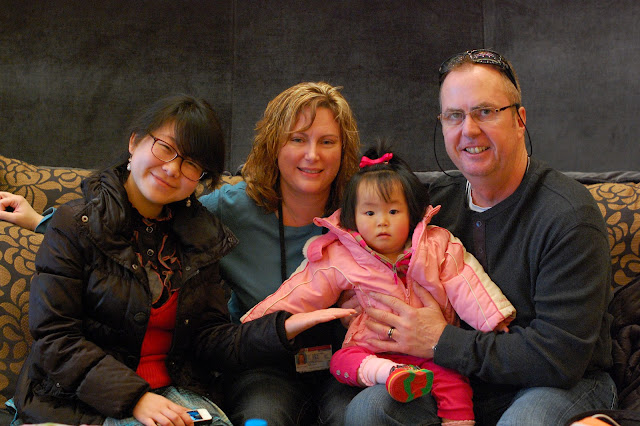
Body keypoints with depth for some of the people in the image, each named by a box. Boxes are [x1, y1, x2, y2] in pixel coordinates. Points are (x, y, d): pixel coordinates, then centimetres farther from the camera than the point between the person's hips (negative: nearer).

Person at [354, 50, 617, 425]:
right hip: (461, 382, 4)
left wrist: (441, 341, -20)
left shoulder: (570, 216, -16)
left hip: (568, 385, -4)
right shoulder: (438, 200, 3)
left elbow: (559, 357, -22)